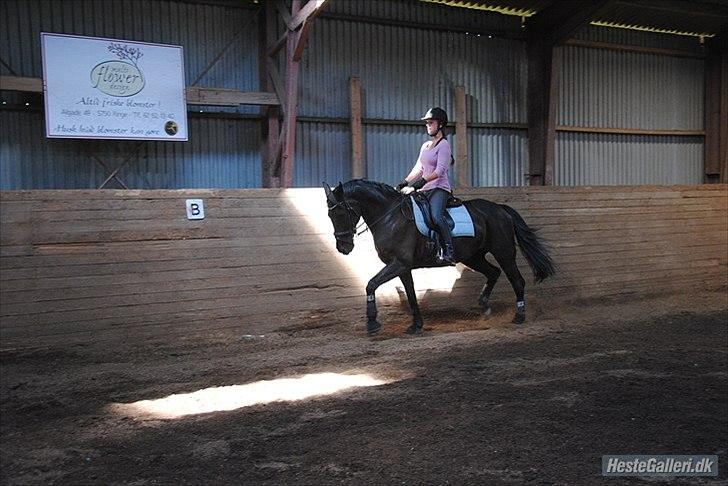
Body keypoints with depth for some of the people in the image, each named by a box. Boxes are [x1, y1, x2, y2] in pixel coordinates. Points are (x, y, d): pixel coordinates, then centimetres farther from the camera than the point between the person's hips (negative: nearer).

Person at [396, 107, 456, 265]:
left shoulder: (444, 144, -5)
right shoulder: (425, 145, 20)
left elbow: (440, 170, -16)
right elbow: (418, 168, 23)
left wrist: (423, 181, -27)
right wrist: (404, 182, 12)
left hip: (439, 188, -9)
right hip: (425, 189, 9)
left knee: (436, 216, -32)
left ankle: (449, 252, -33)